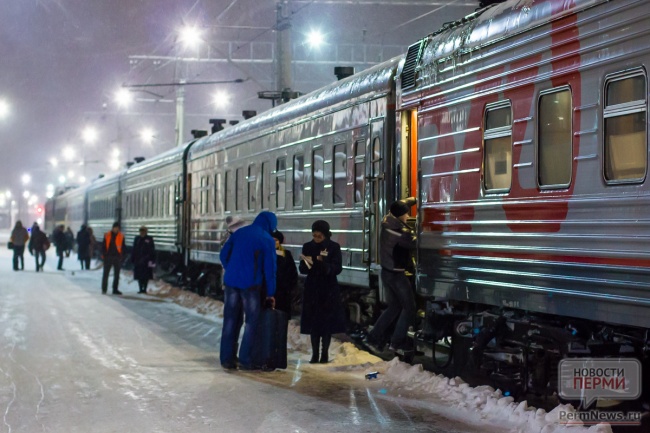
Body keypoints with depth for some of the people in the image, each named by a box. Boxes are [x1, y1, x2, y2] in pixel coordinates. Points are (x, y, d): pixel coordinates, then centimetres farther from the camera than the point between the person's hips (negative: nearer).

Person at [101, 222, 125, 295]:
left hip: (117, 258, 1)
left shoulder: (121, 236, 2)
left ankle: (115, 289, 13)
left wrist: (121, 256, -4)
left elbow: (123, 247, 5)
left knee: (117, 274, 6)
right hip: (108, 257, -1)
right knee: (106, 273, 2)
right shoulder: (107, 235, 0)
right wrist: (104, 255, -5)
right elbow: (103, 246, 3)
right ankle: (104, 289, 9)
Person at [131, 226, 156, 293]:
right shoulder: (137, 239, 9)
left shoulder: (149, 239, -2)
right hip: (138, 260, 3)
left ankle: (144, 289, 6)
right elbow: (134, 250, 12)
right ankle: (141, 288, 11)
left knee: (146, 276, -1)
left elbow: (152, 250, -3)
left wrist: (152, 260, -9)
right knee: (139, 275, 4)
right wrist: (132, 259, 9)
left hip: (146, 260, -3)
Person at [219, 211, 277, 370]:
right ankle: (245, 360, 1)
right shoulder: (267, 240, -3)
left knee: (230, 320, 9)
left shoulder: (239, 232, 12)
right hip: (250, 284, -5)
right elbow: (270, 268, -3)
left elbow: (223, 255, 12)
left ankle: (226, 358, 10)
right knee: (251, 321, 3)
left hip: (231, 281, 5)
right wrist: (271, 293, 4)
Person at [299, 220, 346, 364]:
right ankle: (315, 354, 7)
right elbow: (302, 269, -1)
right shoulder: (307, 247, 1)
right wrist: (307, 264, -23)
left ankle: (325, 354, 7)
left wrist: (324, 264, -30)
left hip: (329, 290, -2)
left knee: (327, 322, 0)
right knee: (313, 322, 2)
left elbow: (338, 268, -13)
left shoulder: (334, 247, -5)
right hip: (312, 289, 2)